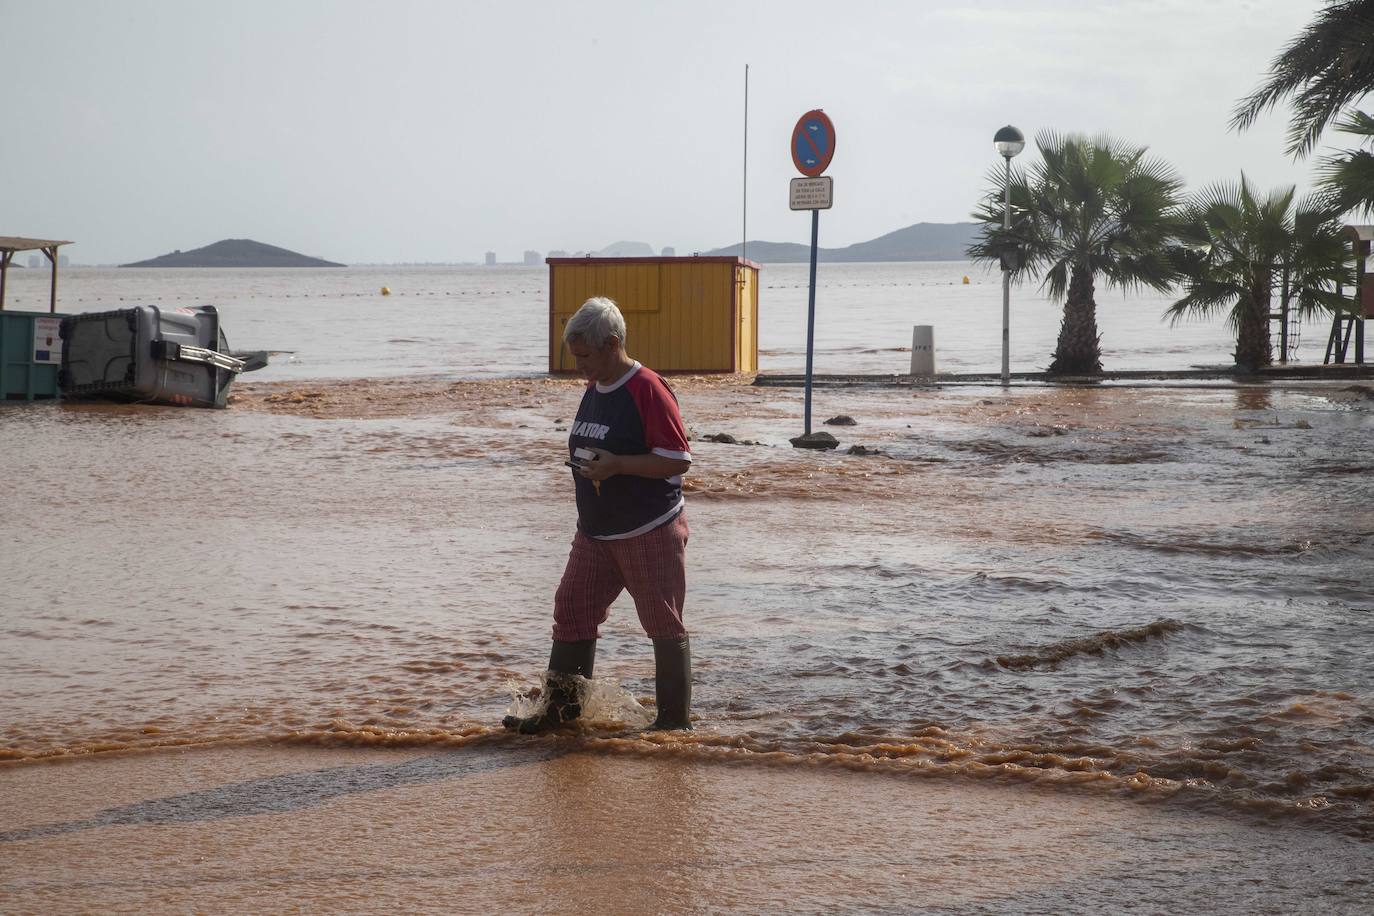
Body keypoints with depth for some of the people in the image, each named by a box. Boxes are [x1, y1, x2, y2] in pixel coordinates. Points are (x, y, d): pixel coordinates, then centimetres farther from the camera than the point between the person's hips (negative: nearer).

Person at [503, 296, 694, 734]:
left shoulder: (648, 390, -16)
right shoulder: (594, 390, 11)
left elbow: (678, 459, -19)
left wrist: (617, 464, -25)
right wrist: (580, 459, 2)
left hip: (650, 533, -8)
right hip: (595, 533, 9)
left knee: (664, 625, 1)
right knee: (571, 612, 7)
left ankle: (676, 718, 11)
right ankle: (561, 706, 16)